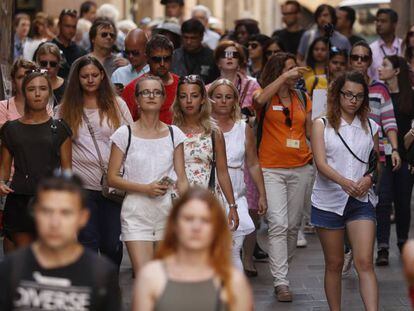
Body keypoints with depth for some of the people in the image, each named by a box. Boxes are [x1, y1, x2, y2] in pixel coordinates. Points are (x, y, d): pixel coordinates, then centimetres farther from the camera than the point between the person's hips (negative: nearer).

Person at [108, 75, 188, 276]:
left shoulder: (174, 134, 8)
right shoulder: (125, 134, 0)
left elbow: (181, 180, 8)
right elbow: (112, 178, -2)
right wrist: (145, 188, -14)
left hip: (168, 210, 3)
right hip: (136, 211, -3)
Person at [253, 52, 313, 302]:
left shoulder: (303, 99, 12)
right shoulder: (266, 96, -1)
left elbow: (311, 131, 16)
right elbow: (260, 99, -26)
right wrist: (285, 76, -24)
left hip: (301, 168, 4)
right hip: (271, 169, -4)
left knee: (293, 225, 10)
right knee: (278, 224, -12)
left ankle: (283, 268, 28)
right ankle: (281, 282, -12)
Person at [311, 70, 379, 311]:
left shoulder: (370, 127, 10)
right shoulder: (322, 125, 2)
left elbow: (377, 163, 16)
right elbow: (321, 163, -11)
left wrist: (369, 178, -8)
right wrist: (344, 182, -29)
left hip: (361, 201, 1)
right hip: (329, 201, -1)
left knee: (365, 263, -12)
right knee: (334, 264, 9)